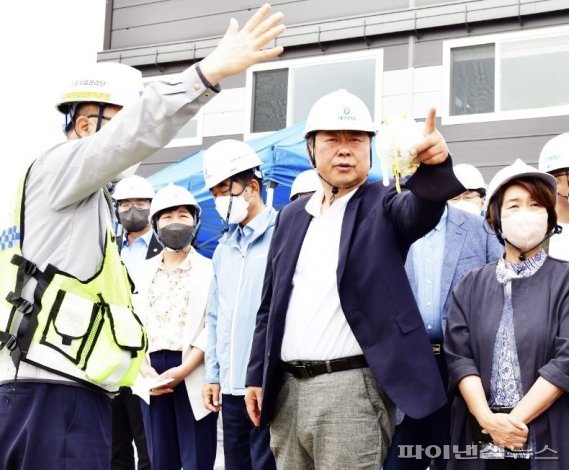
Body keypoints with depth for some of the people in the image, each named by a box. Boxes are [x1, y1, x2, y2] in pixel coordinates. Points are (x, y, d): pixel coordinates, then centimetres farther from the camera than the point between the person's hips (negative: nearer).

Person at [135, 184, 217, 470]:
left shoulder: (208, 269, 3)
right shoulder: (146, 269, 15)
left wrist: (183, 369, -16)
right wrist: (144, 368, -8)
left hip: (193, 375, -4)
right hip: (153, 372, 4)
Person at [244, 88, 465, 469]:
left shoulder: (383, 206, 1)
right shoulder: (292, 215, 14)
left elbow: (422, 207, -24)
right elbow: (271, 304, 16)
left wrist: (434, 165, -44)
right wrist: (257, 376, 12)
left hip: (351, 388, -5)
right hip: (287, 388, 5)